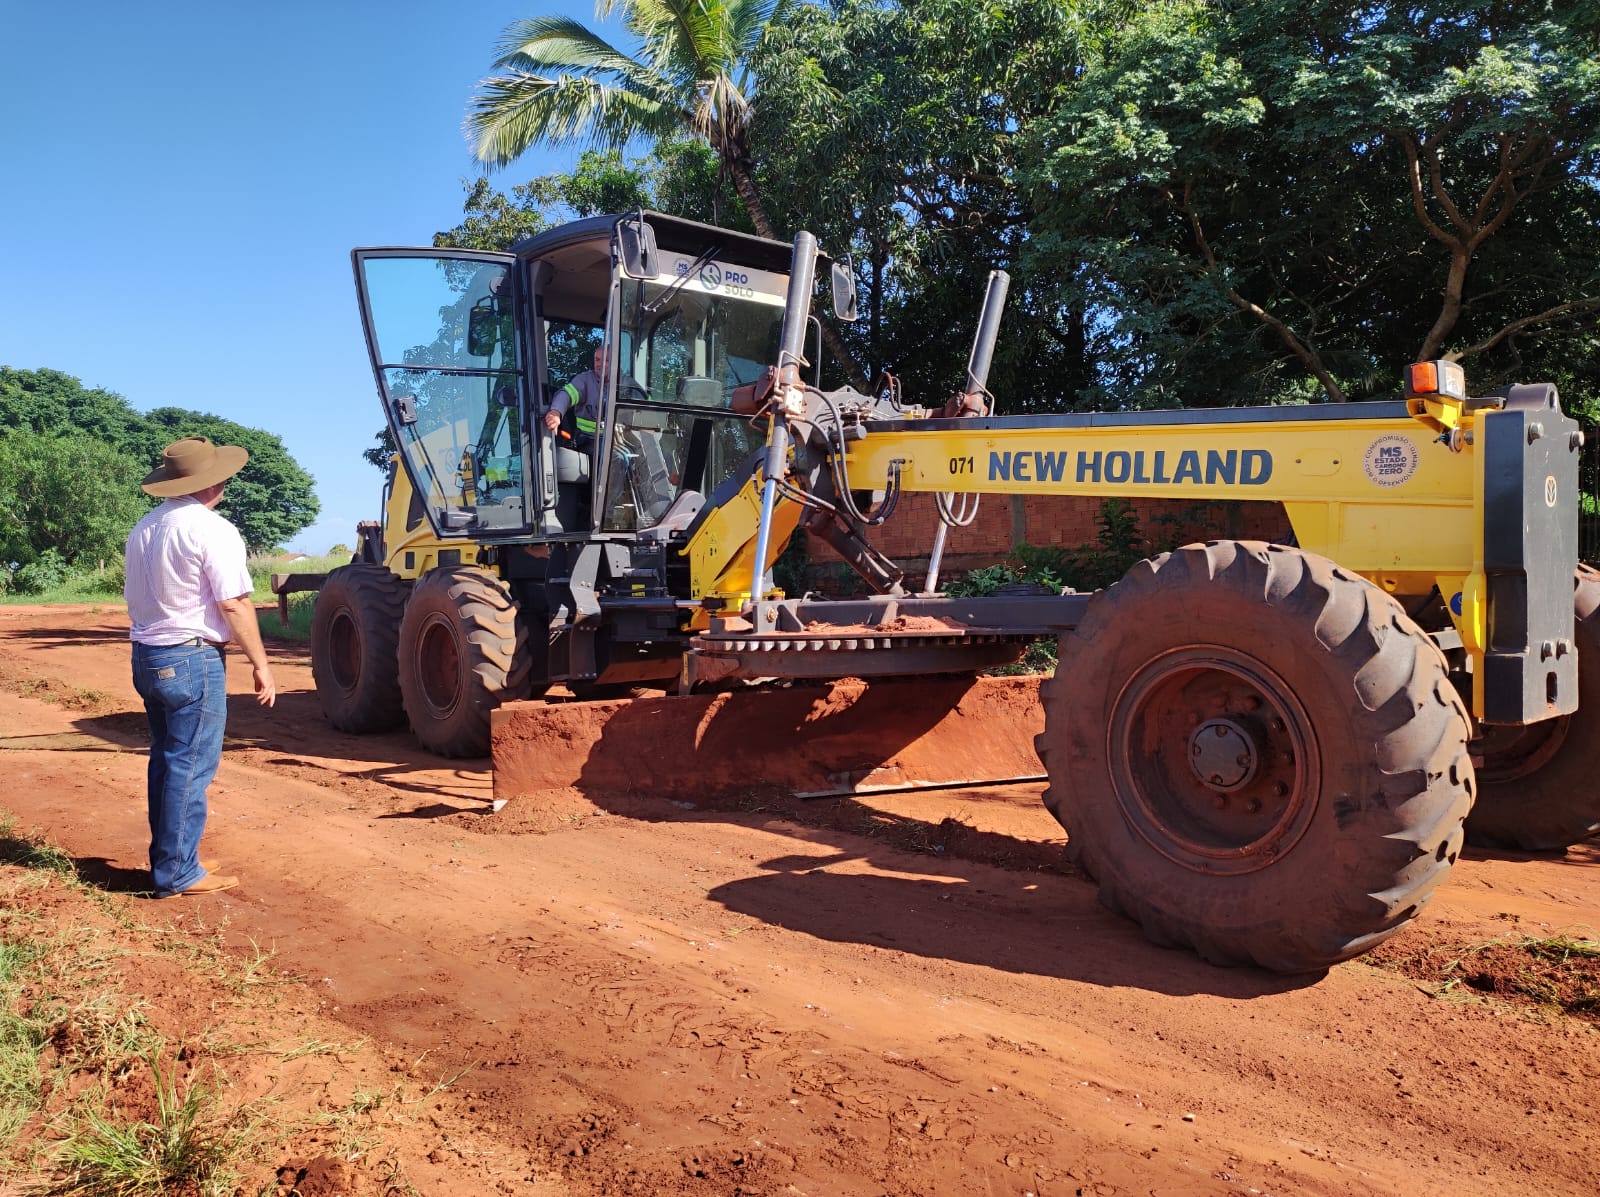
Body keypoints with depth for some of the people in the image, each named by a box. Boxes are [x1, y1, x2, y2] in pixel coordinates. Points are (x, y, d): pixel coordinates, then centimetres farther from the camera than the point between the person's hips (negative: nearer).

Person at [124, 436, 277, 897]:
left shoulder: (143, 529, 12)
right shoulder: (212, 530, -14)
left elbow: (134, 598, 18)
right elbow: (234, 604, -18)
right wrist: (261, 664, -12)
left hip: (146, 656, 9)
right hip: (193, 659, -9)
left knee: (165, 759, 17)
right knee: (190, 767, -2)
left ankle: (165, 860, 24)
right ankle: (178, 873, 3)